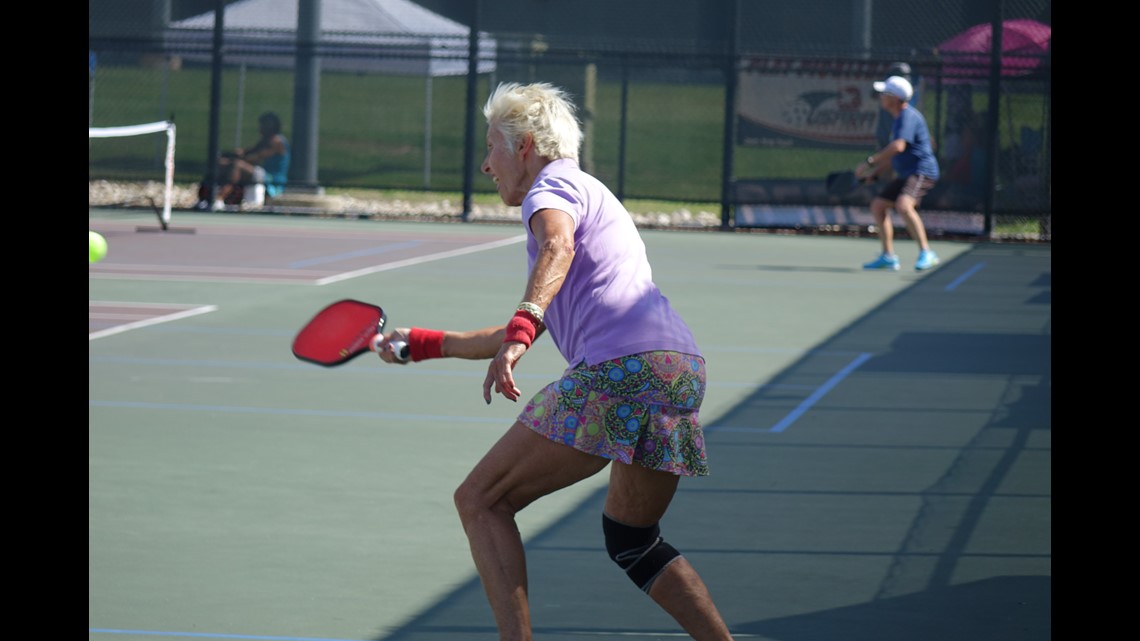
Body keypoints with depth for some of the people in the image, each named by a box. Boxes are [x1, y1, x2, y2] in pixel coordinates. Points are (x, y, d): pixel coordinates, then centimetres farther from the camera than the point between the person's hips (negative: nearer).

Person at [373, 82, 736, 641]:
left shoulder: (553, 186, 8)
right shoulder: (590, 198, 36)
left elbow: (557, 248, -19)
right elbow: (528, 332, 44)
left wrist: (518, 329, -35)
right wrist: (423, 343, 48)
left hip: (618, 369, -9)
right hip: (682, 370, 9)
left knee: (481, 501, -1)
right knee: (630, 539, 26)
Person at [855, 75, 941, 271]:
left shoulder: (908, 116, -15)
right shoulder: (898, 119, 18)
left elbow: (898, 147, -29)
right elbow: (893, 155, 28)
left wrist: (870, 162, -24)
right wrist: (875, 173, 19)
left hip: (921, 172, -11)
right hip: (905, 174, 11)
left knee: (903, 205, -31)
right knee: (878, 205, 11)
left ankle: (926, 253, -27)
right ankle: (888, 257, 15)